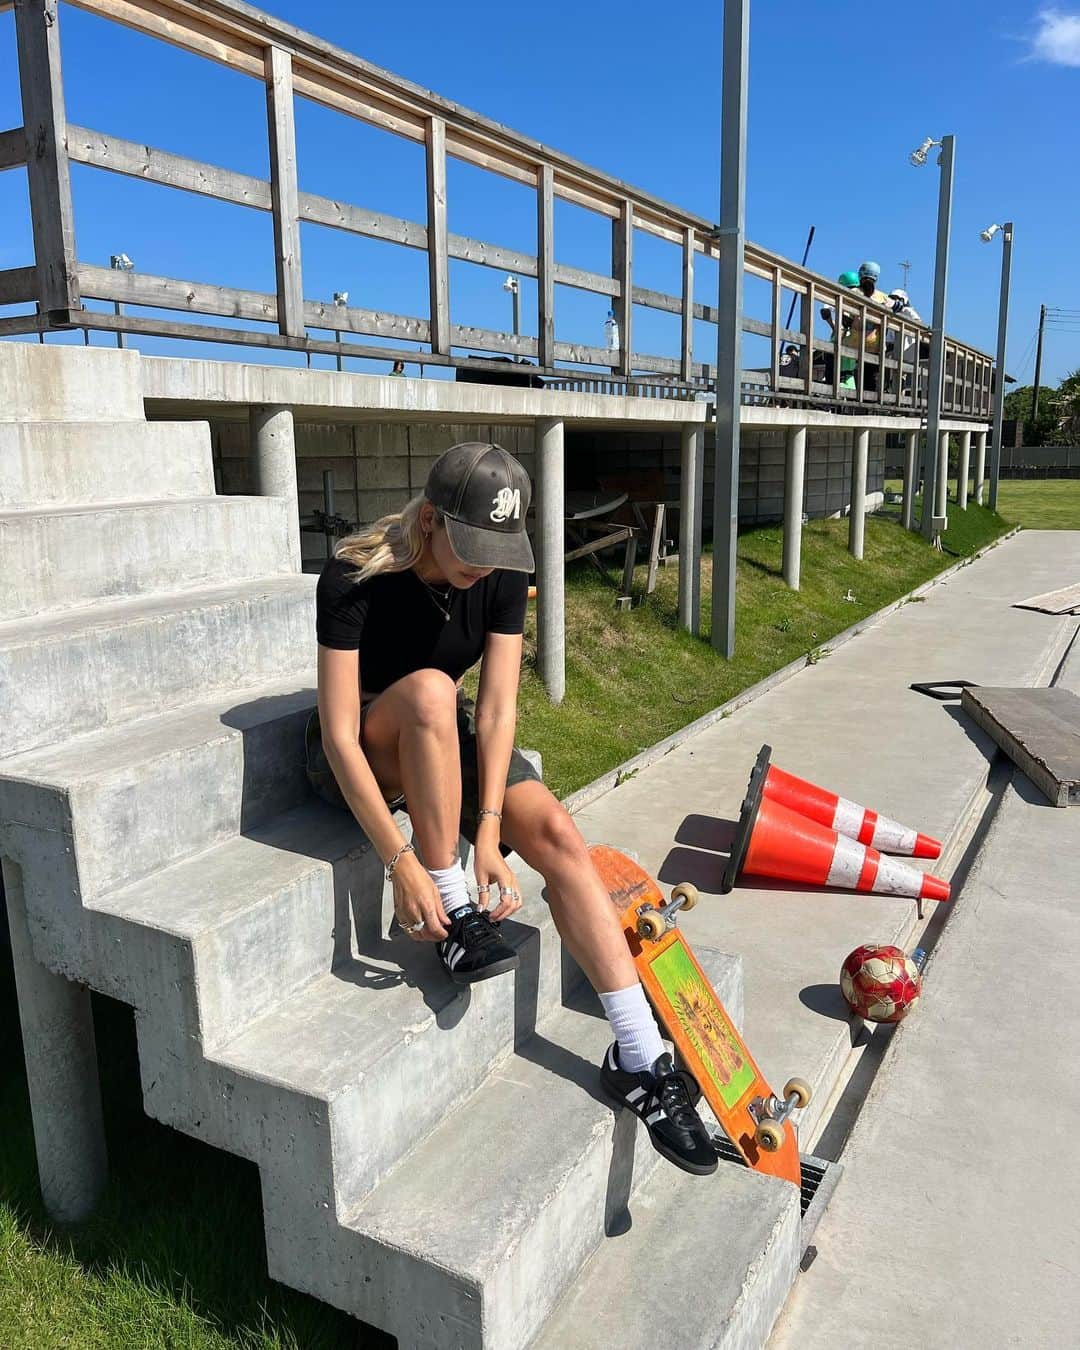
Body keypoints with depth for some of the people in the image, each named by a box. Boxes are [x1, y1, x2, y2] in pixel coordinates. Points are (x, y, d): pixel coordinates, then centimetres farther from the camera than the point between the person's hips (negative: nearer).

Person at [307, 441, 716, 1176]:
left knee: (558, 833, -20)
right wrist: (403, 863, -33)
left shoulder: (502, 575, -12)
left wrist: (489, 832, -28)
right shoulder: (356, 579, -25)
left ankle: (640, 1062, -14)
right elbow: (340, 736, -28)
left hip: (446, 743, 4)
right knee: (429, 689, -37)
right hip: (361, 753, -3)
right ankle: (453, 916, -24)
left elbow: (497, 710, -16)